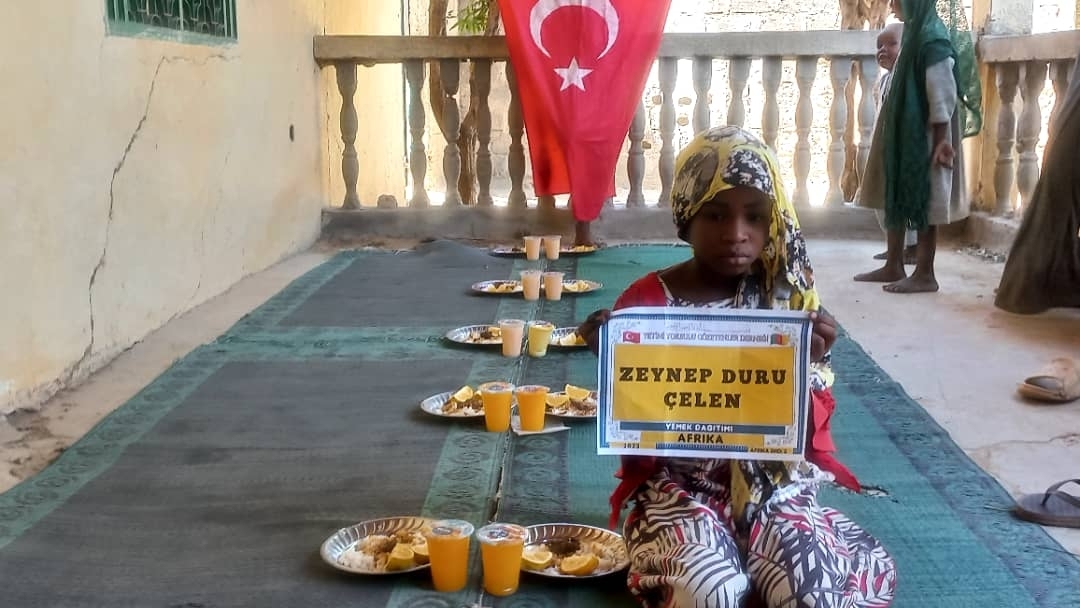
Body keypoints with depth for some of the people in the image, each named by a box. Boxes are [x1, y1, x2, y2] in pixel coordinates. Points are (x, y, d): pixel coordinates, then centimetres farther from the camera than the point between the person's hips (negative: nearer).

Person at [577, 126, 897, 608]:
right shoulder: (646, 302, -6)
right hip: (680, 488, -2)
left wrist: (809, 365, -22)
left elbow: (807, 434, -2)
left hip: (775, 486, 2)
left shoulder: (790, 296, 0)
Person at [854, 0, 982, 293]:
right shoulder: (915, 33, 12)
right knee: (897, 197, 12)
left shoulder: (933, 39, -16)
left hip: (925, 137, -10)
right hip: (905, 135, 10)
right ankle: (893, 266, 20)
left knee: (924, 201, -4)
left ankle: (925, 274, 2)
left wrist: (940, 143, -20)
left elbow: (943, 95, -19)